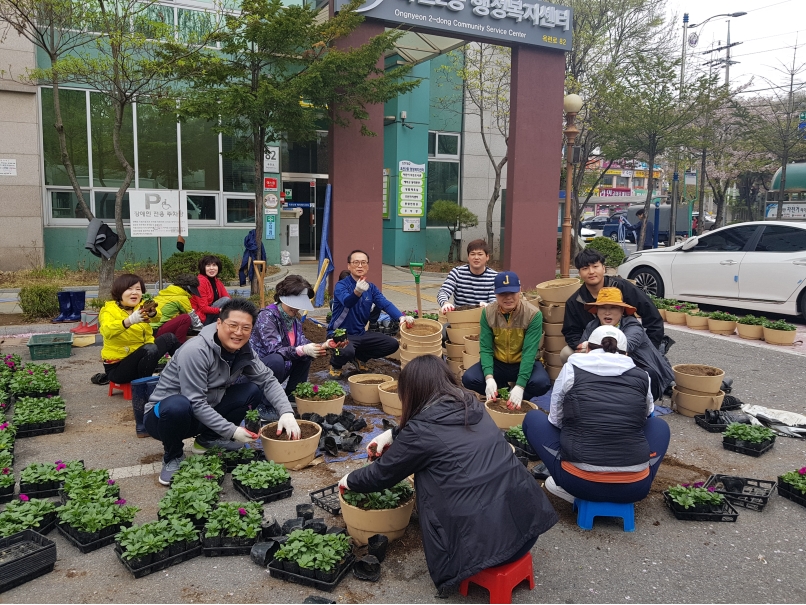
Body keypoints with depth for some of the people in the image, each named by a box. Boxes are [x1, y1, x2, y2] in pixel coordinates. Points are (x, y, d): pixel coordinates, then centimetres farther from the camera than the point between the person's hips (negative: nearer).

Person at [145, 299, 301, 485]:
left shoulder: (244, 350, -8)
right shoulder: (195, 351, -29)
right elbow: (196, 404, -29)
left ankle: (208, 439, 11)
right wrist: (232, 431, -29)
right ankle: (173, 457, -6)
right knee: (178, 406, -40)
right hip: (165, 413, -6)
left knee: (253, 390, -7)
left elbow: (267, 380, -3)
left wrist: (286, 412, -18)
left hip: (205, 414, 6)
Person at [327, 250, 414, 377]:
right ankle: (335, 365, 1)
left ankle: (360, 358, 18)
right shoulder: (341, 285, -14)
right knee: (347, 351, -37)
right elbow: (347, 302, -35)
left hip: (360, 334, 6)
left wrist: (401, 317, -28)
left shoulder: (371, 288, 5)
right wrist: (357, 292, -58)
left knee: (392, 344, -3)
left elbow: (385, 304, -9)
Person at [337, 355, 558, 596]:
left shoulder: (422, 430, -8)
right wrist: (392, 435, 29)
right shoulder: (472, 404, 9)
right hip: (529, 519, 6)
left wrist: (350, 481, 25)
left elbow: (382, 474, 8)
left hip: (485, 540, -5)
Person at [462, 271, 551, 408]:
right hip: (497, 363, 2)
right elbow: (485, 348, -13)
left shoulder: (534, 314, -19)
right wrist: (489, 378, -31)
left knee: (542, 383, -32)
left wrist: (520, 386, -35)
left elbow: (529, 352, -25)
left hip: (523, 363, -1)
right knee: (469, 379, -24)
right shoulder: (488, 312, -11)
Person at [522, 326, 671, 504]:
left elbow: (556, 420, 15)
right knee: (659, 425, 31)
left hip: (579, 481, -2)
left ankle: (570, 489, 10)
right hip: (634, 485, 3)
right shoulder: (642, 377, 9)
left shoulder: (571, 369, 4)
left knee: (533, 418, 22)